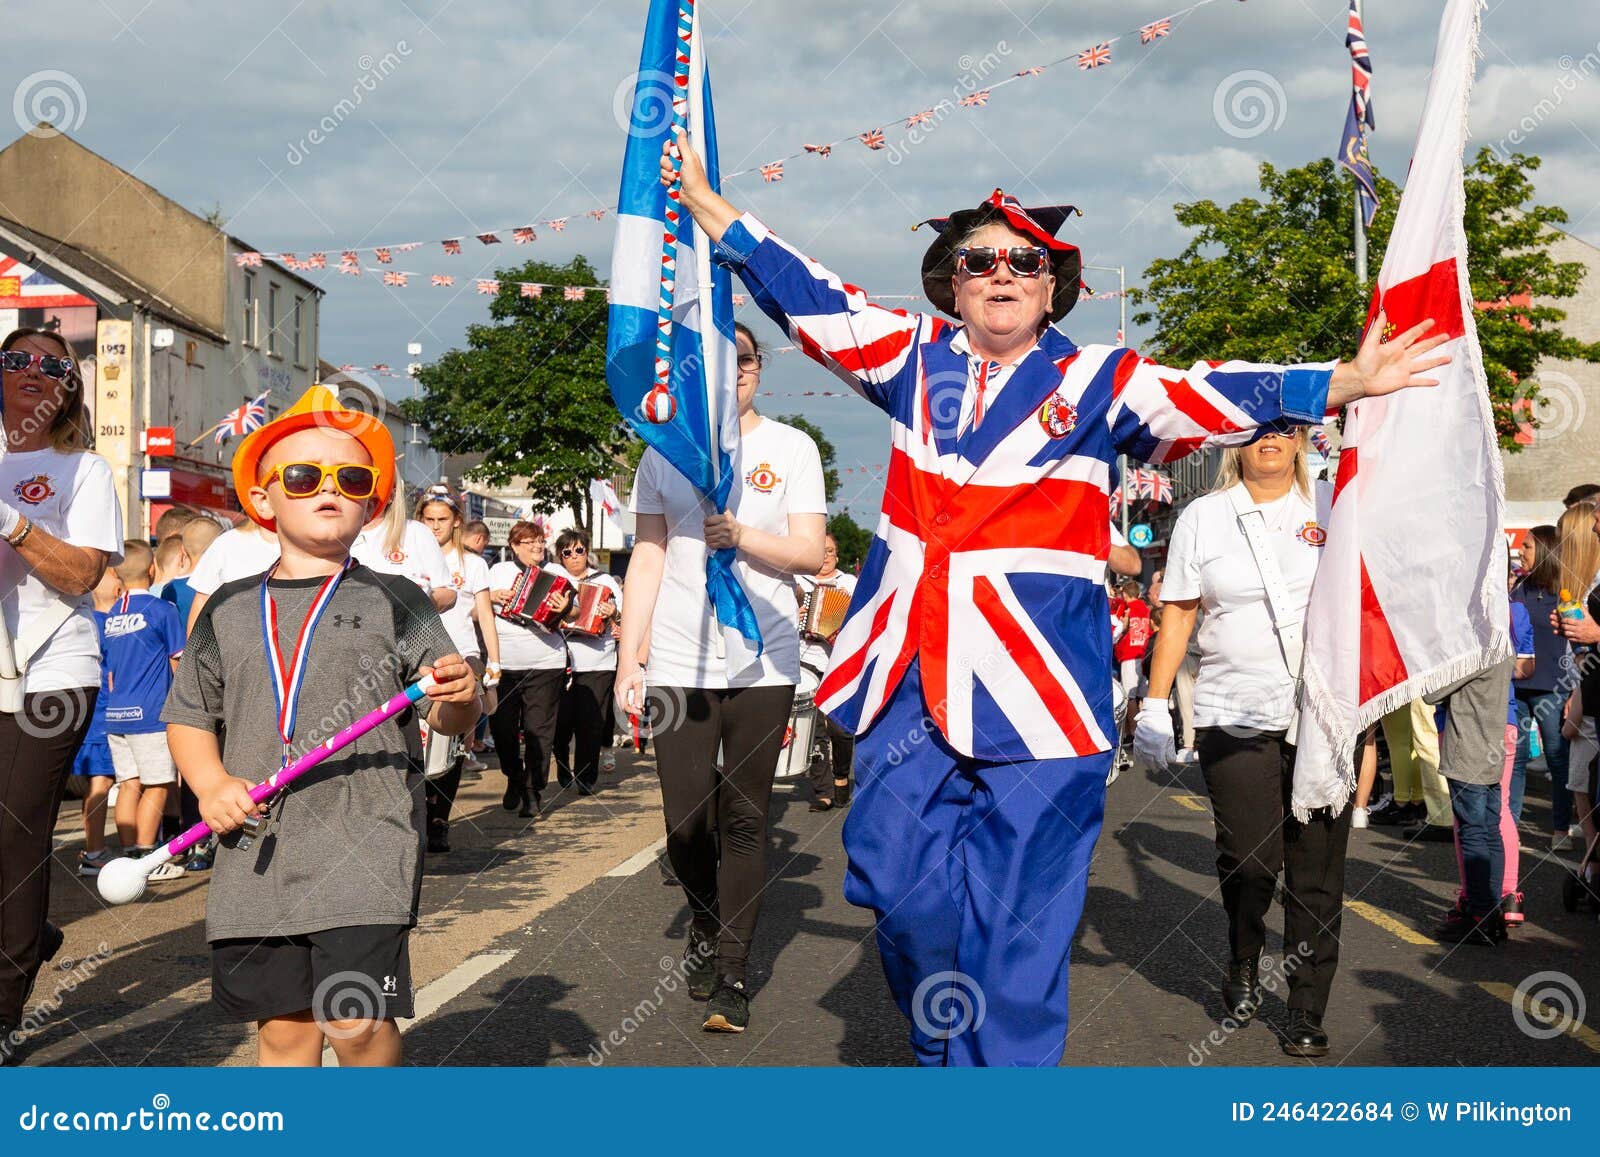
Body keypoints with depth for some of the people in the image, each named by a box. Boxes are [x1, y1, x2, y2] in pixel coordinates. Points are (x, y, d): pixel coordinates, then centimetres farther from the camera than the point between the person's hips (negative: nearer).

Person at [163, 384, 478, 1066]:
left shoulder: (393, 602, 5)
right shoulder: (228, 611, 12)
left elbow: (450, 717, 2)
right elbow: (189, 717, 16)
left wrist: (458, 696, -21)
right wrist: (212, 783, -3)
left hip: (367, 849, -3)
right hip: (258, 851, 3)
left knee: (357, 1020, -10)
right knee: (283, 1027, 6)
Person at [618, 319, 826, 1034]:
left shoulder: (791, 448, 6)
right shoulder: (665, 453, 10)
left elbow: (810, 552, -1)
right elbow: (647, 561, 10)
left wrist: (742, 535, -20)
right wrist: (627, 659, 5)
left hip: (764, 665, -1)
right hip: (679, 665, 1)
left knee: (743, 821, -1)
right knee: (687, 826, -1)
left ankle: (732, 974, 9)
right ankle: (706, 927, 28)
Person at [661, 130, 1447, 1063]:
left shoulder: (1097, 384, 4)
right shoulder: (916, 357, 12)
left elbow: (1212, 397, -6)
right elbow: (808, 298, 16)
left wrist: (1340, 384, -19)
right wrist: (705, 201, 17)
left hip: (1037, 691, -3)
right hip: (908, 678, 3)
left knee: (1015, 924, -2)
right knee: (899, 885, 5)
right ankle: (943, 1051, 29)